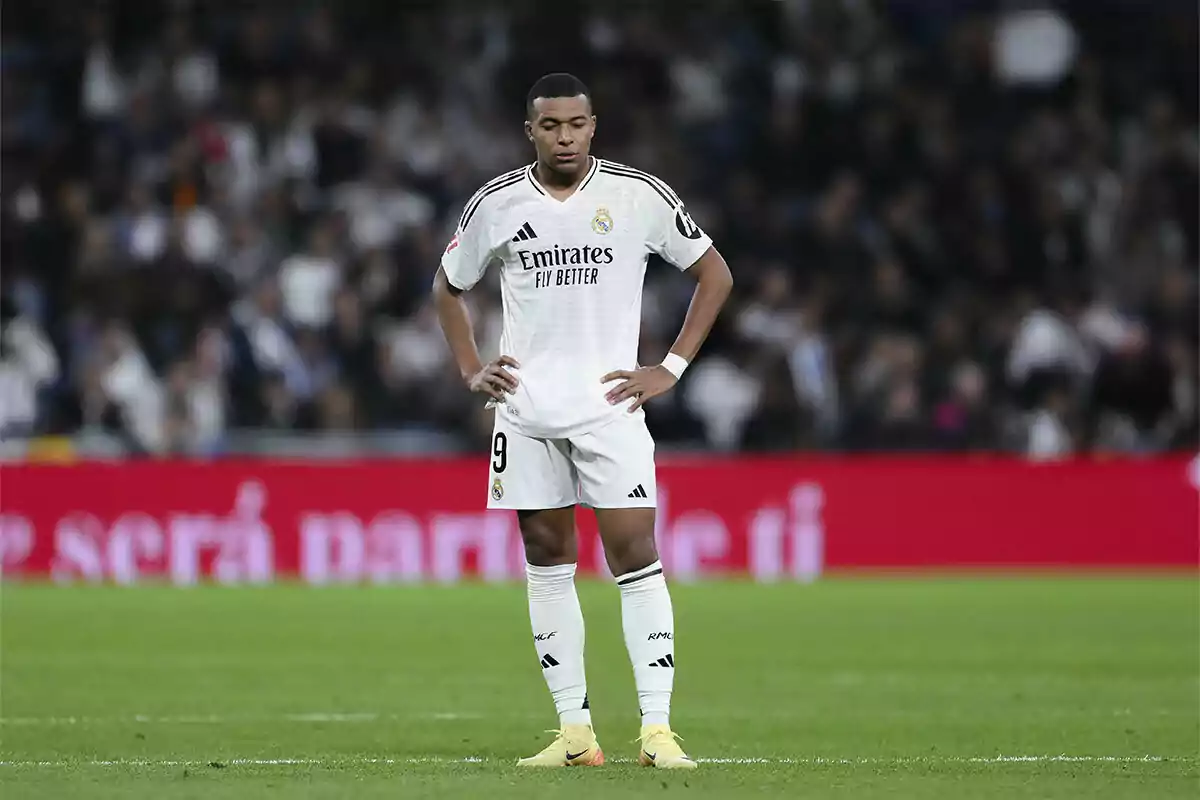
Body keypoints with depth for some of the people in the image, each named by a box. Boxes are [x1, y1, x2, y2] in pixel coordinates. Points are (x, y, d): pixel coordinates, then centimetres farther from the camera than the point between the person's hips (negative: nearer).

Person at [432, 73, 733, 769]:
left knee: (635, 555, -11)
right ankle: (575, 731, 9)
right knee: (547, 563, 4)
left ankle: (658, 727, -11)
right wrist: (472, 371, 8)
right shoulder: (497, 204, 4)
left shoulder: (639, 196, -2)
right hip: (526, 407, 3)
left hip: (609, 402, -3)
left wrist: (671, 369, 0)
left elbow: (715, 274, 8)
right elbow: (449, 287, 21)